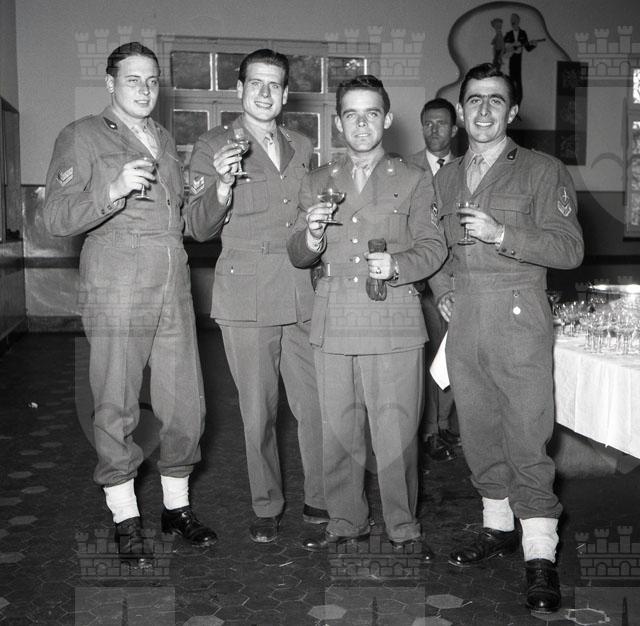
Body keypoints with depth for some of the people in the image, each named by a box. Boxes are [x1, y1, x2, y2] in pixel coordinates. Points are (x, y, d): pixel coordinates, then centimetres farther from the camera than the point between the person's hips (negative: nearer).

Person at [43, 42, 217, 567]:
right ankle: (126, 519, 18)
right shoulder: (82, 137, 4)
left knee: (186, 405, 6)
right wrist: (114, 189, -19)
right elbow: (57, 218, -7)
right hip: (117, 292, -5)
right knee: (117, 409, 1)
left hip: (175, 289, 5)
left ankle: (176, 505, 25)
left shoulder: (165, 140, 22)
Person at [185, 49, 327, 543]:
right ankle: (266, 507, 22)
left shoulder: (302, 146, 15)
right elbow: (200, 228, -4)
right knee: (258, 411, 4)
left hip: (304, 295, 4)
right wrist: (222, 186, -22)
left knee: (316, 404, 5)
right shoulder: (213, 147, 2)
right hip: (246, 299, -3)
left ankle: (320, 499, 24)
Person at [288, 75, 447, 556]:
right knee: (338, 429, 8)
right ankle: (346, 521, 25)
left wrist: (396, 265, -15)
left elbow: (434, 248, 4)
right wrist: (311, 237, -10)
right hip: (334, 322, 3)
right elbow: (298, 256, 13)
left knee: (397, 431, 0)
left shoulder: (413, 181, 8)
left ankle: (404, 527, 17)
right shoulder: (318, 182, 14)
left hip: (394, 321, -2)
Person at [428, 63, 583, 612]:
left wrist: (502, 234, -19)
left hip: (519, 319, -5)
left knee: (527, 438, -5)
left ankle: (540, 555, 6)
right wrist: (443, 291, 9)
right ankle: (498, 526, 29)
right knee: (478, 431, 12)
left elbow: (570, 248, -8)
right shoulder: (446, 178, 15)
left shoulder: (543, 171, 0)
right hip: (462, 320, 5)